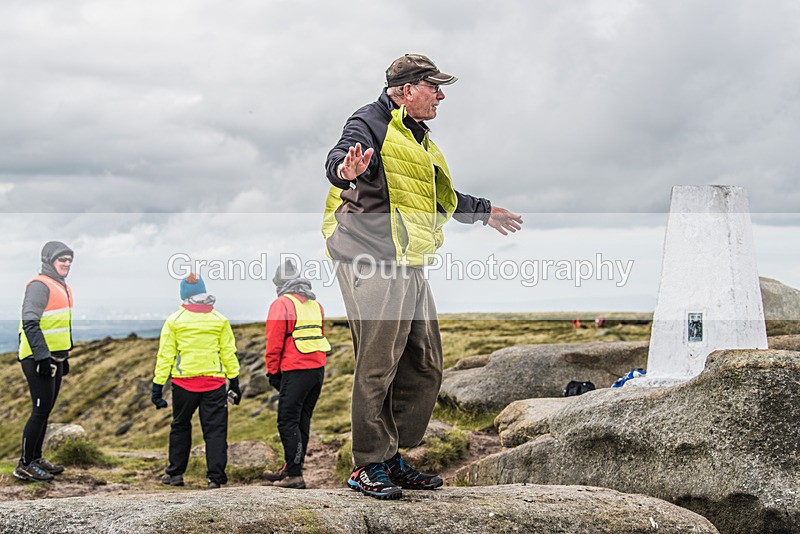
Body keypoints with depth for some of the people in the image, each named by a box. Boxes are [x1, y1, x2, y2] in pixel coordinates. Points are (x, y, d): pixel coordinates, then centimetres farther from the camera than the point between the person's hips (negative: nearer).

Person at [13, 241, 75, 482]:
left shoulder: (63, 288, 17)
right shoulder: (39, 286, -14)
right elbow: (30, 324, -22)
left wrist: (65, 357, 24)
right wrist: (42, 356, -26)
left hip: (54, 358, 9)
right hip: (37, 359, -9)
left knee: (45, 411, 13)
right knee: (41, 410, -8)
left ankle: (36, 458, 22)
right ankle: (25, 465, -2)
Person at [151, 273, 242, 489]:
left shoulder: (173, 321, 0)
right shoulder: (220, 320, 4)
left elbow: (165, 356, -1)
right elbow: (229, 353, 6)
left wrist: (157, 386, 4)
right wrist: (234, 382, 13)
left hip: (183, 382, 0)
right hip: (214, 382, 0)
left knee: (180, 426, 17)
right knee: (215, 429, 3)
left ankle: (175, 473, 22)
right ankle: (216, 477, -3)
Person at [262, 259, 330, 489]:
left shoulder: (281, 304, -5)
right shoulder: (315, 304, 17)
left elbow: (274, 343, -9)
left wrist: (273, 371, -1)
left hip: (295, 371, -8)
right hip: (318, 368, 8)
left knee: (288, 422, -4)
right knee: (302, 421, 13)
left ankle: (294, 475, -9)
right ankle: (289, 470, 22)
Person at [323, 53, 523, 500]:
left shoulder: (420, 140, 24)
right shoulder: (372, 124, -5)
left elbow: (441, 197, 40)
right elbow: (339, 159, -26)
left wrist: (484, 211, 51)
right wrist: (346, 168, -50)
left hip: (410, 268, 10)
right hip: (373, 262, -10)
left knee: (424, 367, 10)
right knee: (378, 366, -9)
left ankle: (393, 458, 20)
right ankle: (369, 466, 1)